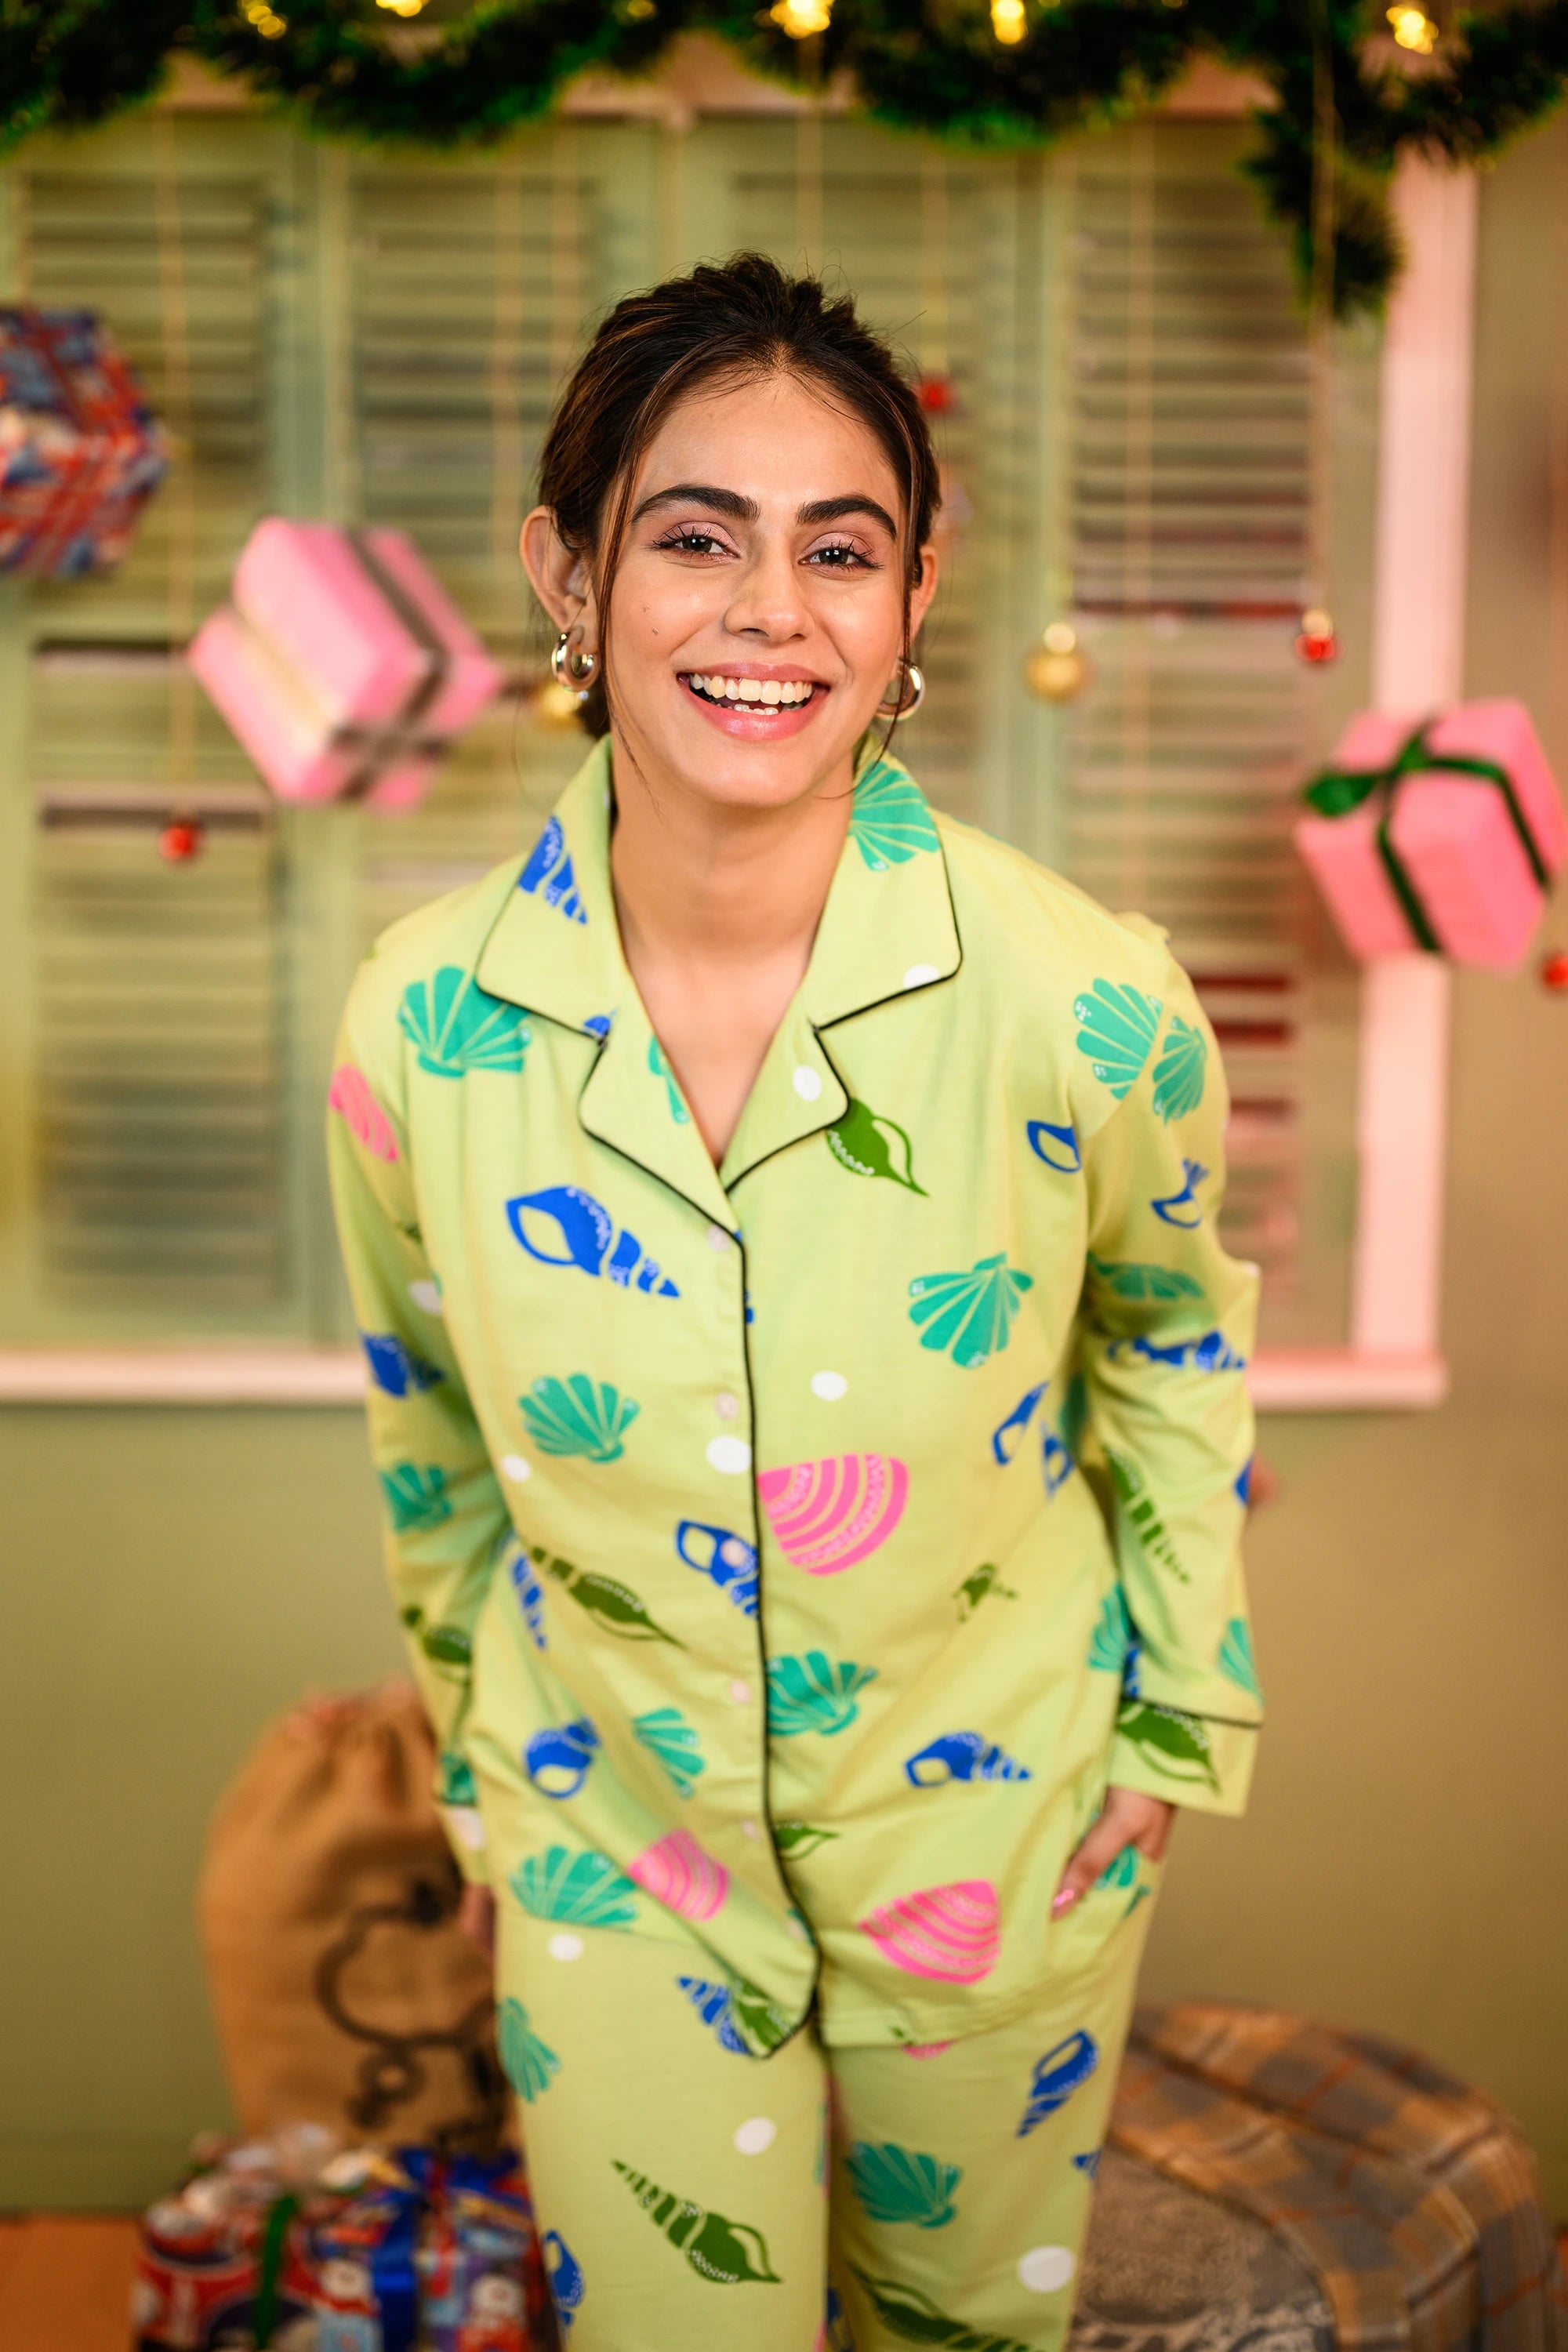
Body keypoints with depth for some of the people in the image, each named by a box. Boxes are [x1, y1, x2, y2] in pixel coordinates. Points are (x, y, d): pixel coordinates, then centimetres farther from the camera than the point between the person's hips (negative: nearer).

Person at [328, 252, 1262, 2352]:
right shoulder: (421, 1022, -18)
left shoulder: (1087, 1001, -22)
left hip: (996, 1826, 0)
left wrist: (1183, 1709, 4)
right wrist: (478, 1750, 12)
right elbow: (432, 1418, 1)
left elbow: (1172, 1335, -1)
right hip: (613, 1835, 1)